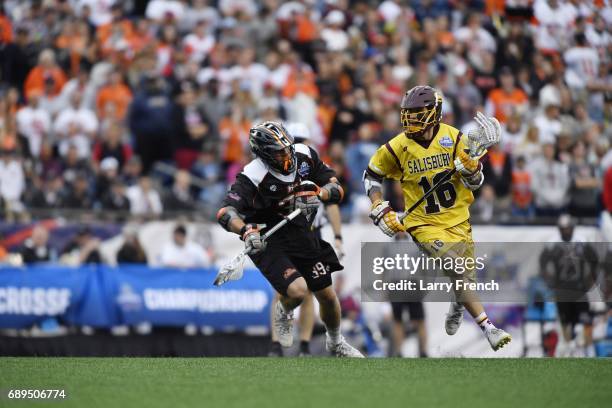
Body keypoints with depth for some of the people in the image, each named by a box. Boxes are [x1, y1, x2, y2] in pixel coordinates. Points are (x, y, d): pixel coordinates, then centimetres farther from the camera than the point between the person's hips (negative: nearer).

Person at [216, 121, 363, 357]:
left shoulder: (304, 156, -9)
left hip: (302, 236, 5)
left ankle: (336, 343, 42)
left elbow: (336, 189, -3)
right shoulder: (253, 176, -25)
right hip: (268, 242, -5)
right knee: (297, 290, -26)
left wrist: (317, 195, -25)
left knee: (327, 296, 11)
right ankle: (284, 313, 13)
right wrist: (246, 231, -52)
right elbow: (226, 212, -34)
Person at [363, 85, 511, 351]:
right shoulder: (397, 148, -9)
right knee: (457, 270, -22)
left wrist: (471, 169, -22)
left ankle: (457, 307, 46)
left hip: (457, 220, 3)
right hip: (424, 224, -3)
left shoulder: (453, 138, -6)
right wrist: (380, 211, -2)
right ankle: (488, 329, -23)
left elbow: (475, 183, 0)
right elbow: (371, 176, 8)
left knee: (465, 279, 9)